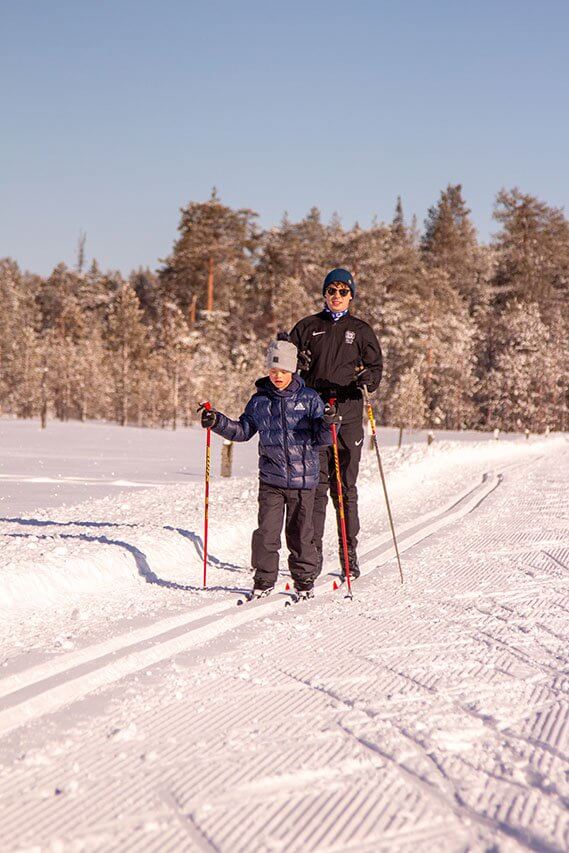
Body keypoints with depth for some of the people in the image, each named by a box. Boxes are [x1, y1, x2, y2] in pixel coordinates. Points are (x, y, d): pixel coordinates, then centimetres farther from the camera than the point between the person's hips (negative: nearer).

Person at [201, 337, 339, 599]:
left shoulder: (309, 399, -2)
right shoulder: (259, 401, 5)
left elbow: (320, 438, -2)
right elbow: (244, 430, 16)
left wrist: (328, 424, -22)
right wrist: (218, 422, 4)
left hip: (303, 478, -2)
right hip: (271, 480, 2)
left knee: (300, 532, 7)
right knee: (266, 531, -1)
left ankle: (305, 580, 22)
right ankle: (264, 580, 14)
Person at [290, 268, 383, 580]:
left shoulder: (361, 330, 11)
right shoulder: (308, 327, 12)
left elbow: (376, 366, 8)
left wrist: (367, 380, -15)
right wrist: (297, 363, -10)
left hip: (348, 417, 0)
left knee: (345, 489, 2)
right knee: (315, 486, -3)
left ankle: (349, 557, 9)